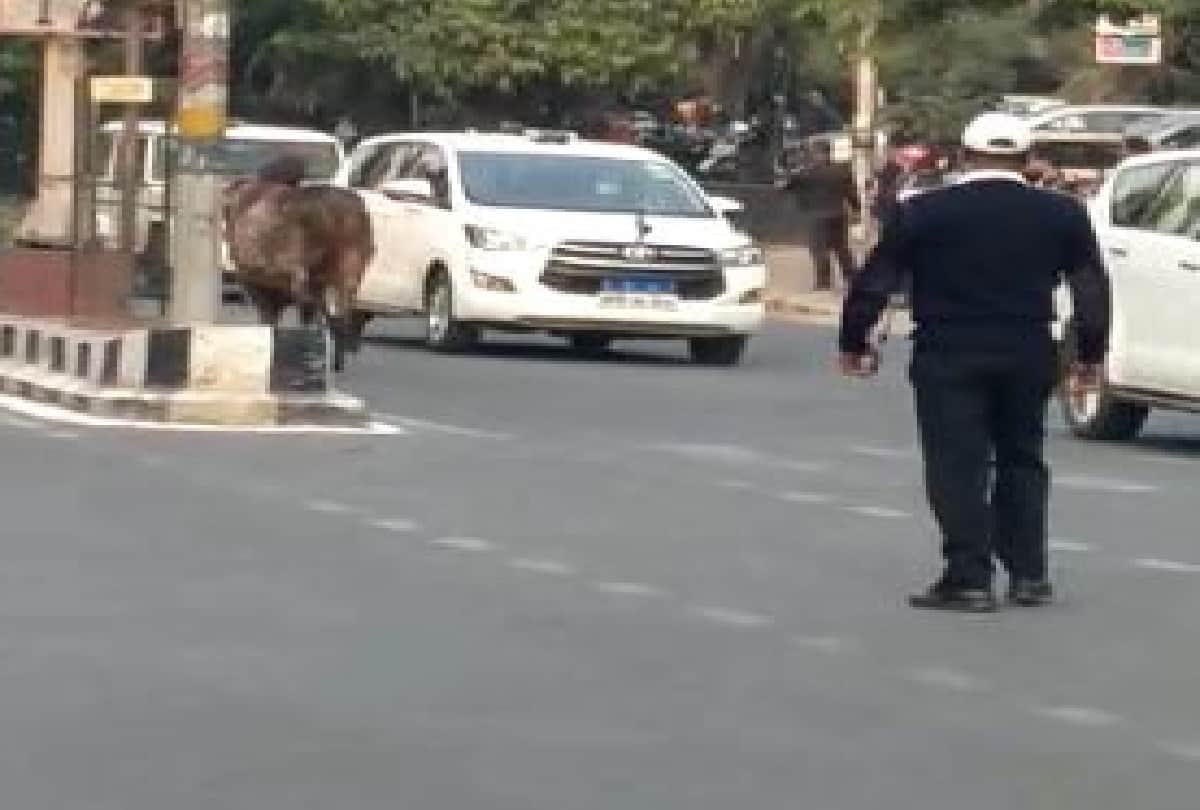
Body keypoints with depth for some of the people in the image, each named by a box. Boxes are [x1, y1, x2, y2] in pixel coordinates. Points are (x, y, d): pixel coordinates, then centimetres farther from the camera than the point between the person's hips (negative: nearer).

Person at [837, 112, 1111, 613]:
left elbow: (875, 282, -1)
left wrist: (853, 342, 10)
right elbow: (1092, 289, 8)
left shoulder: (924, 213, -3)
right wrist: (1090, 356, 17)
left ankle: (969, 578, -6)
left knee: (958, 466, 0)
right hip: (1027, 358, 3)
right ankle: (1028, 574, 15)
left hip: (948, 357, -3)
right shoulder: (1062, 215, 4)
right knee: (1021, 462, 16)